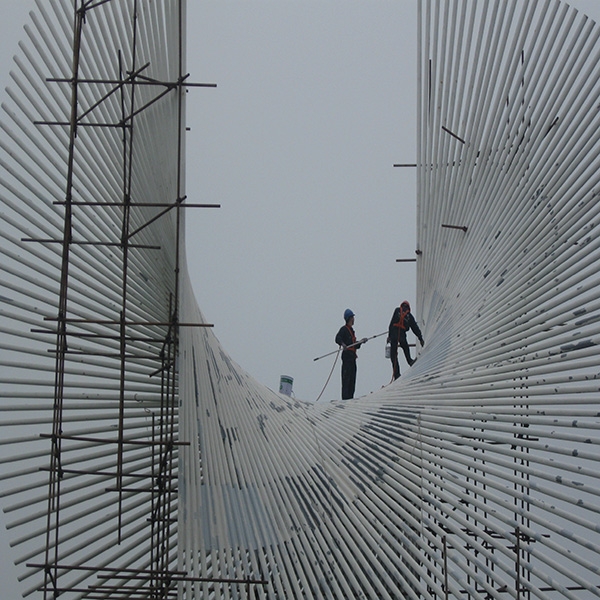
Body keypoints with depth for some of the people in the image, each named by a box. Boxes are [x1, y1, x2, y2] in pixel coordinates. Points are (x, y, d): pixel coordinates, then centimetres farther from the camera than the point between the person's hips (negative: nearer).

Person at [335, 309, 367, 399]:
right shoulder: (344, 329, -5)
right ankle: (345, 398, -14)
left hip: (352, 357, 9)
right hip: (347, 355, -9)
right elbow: (337, 339, -22)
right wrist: (342, 344, -39)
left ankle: (350, 398, 14)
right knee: (346, 378, -12)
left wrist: (361, 342, 13)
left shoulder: (351, 330, 22)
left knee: (352, 379, 10)